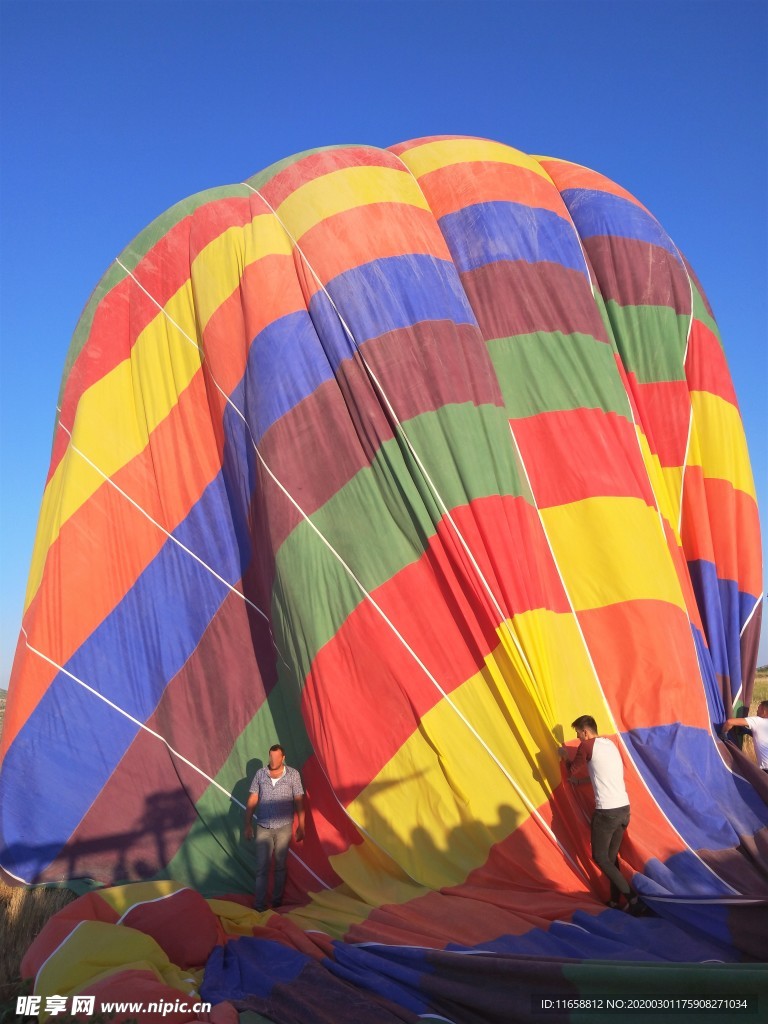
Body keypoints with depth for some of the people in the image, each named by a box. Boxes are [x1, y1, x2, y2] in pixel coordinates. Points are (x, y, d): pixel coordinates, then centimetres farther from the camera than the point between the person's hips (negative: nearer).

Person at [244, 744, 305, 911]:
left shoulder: (293, 774, -4)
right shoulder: (260, 774, 0)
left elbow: (299, 801, -1)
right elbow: (252, 800, 4)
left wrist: (301, 826, -2)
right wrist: (248, 824, 2)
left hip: (283, 828, 0)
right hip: (263, 828, 1)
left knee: (280, 866, 10)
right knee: (262, 867, -3)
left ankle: (277, 902, 23)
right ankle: (259, 906, 1)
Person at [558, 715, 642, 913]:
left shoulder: (587, 745, -9)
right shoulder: (610, 744, 14)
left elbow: (572, 771, 2)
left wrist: (565, 755, 18)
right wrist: (579, 780, 33)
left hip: (607, 811, -8)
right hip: (624, 809, 8)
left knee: (600, 858, 3)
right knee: (611, 856, 17)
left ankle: (632, 898, -3)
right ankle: (615, 901, 20)